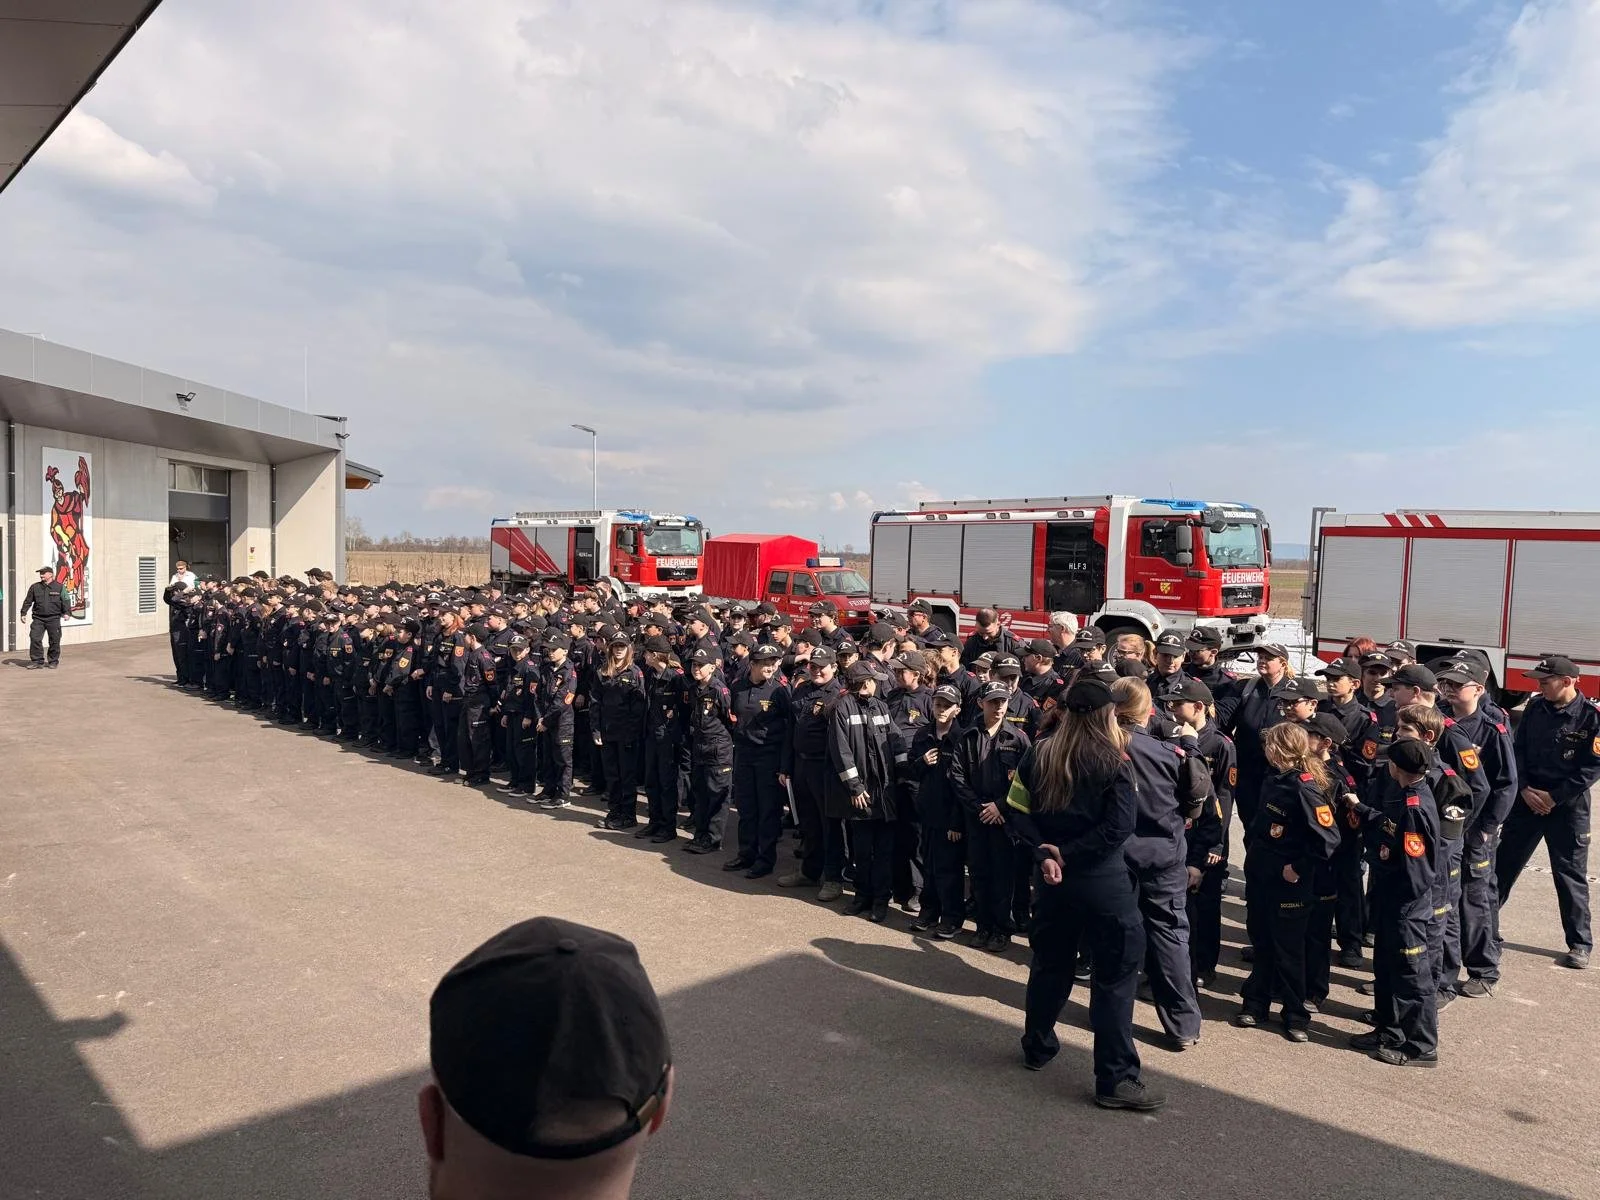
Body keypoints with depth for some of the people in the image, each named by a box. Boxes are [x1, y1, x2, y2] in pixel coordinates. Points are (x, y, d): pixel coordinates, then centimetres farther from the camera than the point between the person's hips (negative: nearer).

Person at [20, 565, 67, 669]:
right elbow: (28, 601, 12)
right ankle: (36, 661, 1)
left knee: (54, 641, 2)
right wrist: (23, 613, 7)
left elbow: (65, 601, 2)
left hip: (54, 619, -2)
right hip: (38, 619, 2)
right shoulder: (35, 587, 10)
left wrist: (65, 613, -8)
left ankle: (54, 661, 14)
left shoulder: (60, 587, 3)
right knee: (35, 639, -6)